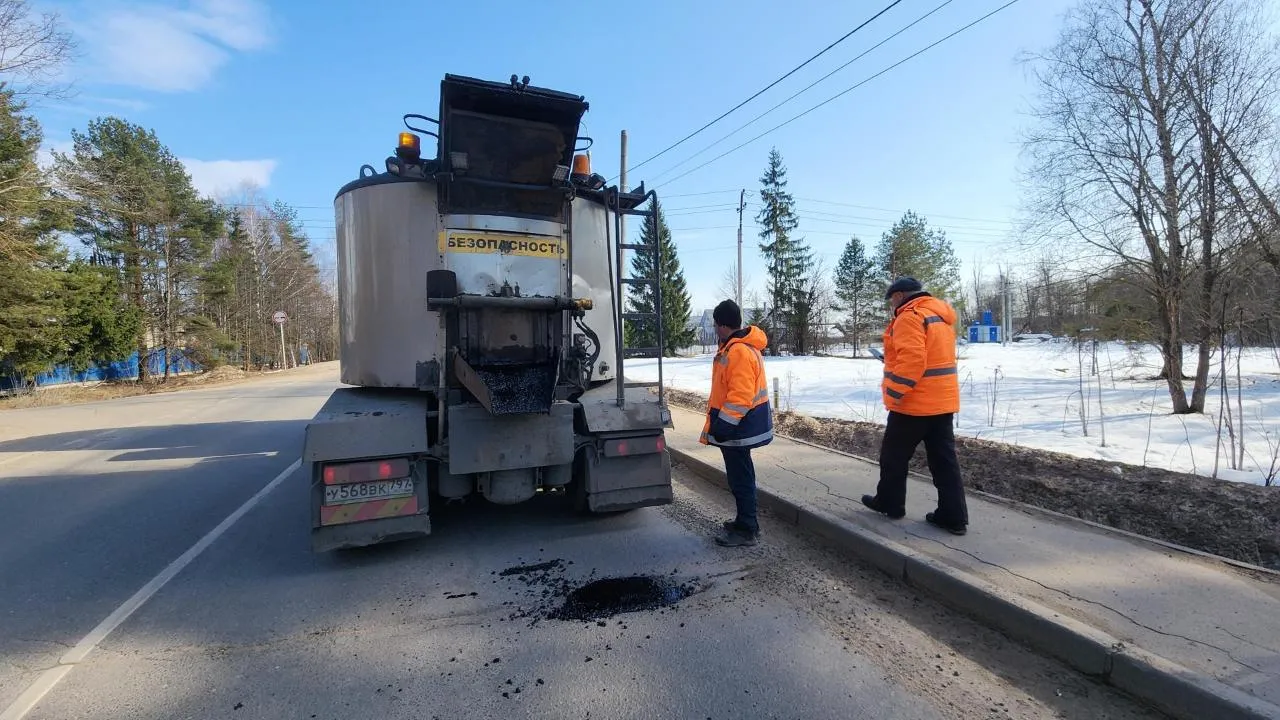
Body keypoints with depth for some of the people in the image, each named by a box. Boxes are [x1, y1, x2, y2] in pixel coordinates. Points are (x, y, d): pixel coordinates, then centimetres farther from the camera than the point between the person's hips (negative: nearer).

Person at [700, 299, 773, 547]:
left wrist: (723, 424, -25)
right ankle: (746, 521, 31)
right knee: (739, 475, 19)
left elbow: (740, 396, -28)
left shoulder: (739, 351, -23)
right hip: (740, 423, 11)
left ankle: (746, 530, 11)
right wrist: (720, 420, 24)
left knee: (740, 477, -1)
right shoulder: (736, 347, 12)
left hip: (737, 425, -11)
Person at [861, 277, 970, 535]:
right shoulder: (941, 315, 15)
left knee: (894, 455, 9)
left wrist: (893, 394, -20)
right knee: (944, 459, 9)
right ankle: (953, 516, 12)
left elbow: (912, 360, -25)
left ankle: (889, 503, 22)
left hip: (915, 403, -8)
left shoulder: (910, 316, -15)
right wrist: (894, 364, 19)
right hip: (943, 401, 9)